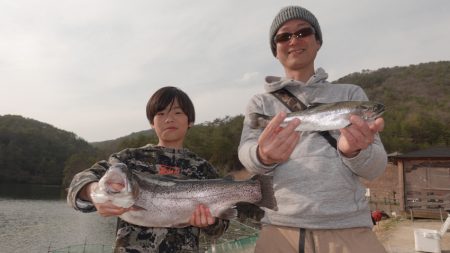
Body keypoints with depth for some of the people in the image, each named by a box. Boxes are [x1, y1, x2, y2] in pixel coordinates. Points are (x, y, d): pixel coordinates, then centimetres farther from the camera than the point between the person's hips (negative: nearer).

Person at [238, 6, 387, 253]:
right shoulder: (261, 102, 11)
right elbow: (247, 152, -7)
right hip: (279, 229, 0)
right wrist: (263, 156, -30)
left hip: (348, 228, 1)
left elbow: (375, 167, 2)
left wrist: (355, 150, -20)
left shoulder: (350, 93, 10)